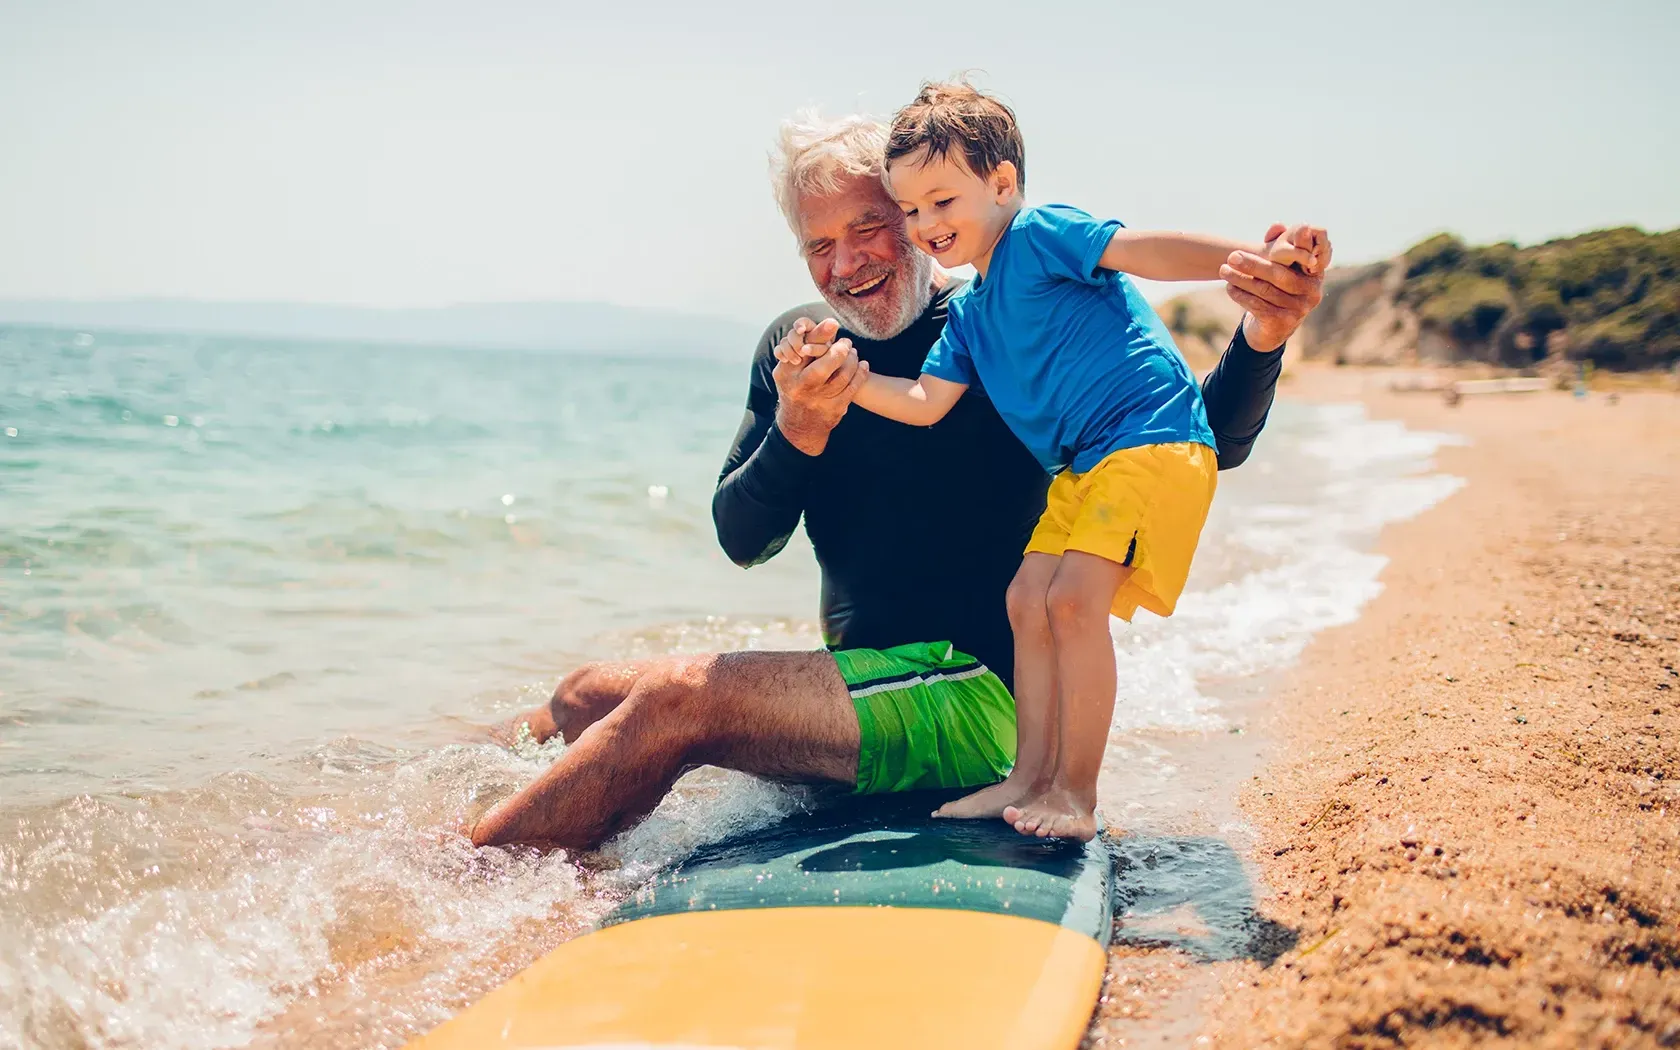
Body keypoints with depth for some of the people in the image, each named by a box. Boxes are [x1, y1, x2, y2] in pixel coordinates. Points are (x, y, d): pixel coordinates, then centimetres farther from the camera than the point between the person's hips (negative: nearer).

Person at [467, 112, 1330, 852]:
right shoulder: (797, 346, 7)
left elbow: (1206, 444, -6)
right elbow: (741, 540, 4)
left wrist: (1261, 339, -27)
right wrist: (795, 435, -16)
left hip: (980, 695, -7)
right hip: (863, 688, 7)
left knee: (674, 704, -23)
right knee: (586, 697, 8)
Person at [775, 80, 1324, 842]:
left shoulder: (1042, 234, -7)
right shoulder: (968, 313, 17)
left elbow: (1144, 251, -17)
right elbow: (925, 403, 14)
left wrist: (1255, 259, -28)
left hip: (1154, 442, -9)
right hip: (1082, 466, 9)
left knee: (1073, 598, -18)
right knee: (1028, 598, 4)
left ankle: (1076, 795, -9)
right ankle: (1031, 777, 12)